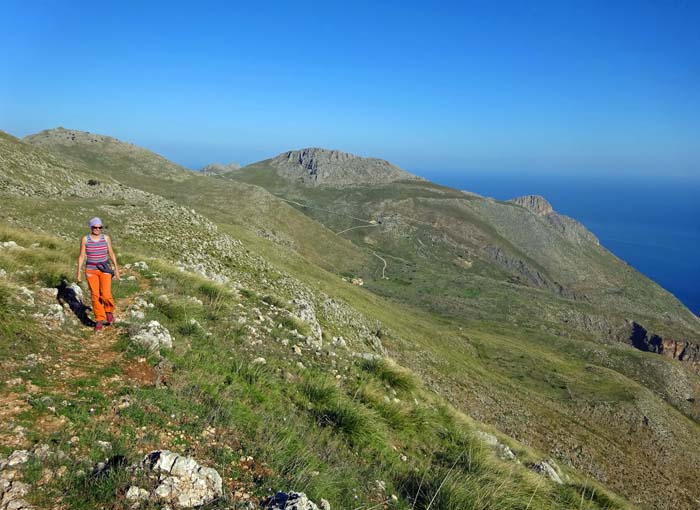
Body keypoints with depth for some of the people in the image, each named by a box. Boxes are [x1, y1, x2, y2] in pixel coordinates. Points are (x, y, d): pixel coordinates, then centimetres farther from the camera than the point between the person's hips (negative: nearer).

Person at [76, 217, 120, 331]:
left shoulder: (106, 238, -3)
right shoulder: (85, 239, -4)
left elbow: (111, 254, 4)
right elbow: (82, 256, -1)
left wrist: (116, 269, 3)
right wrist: (79, 272, -3)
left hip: (105, 269, 0)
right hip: (91, 270, 0)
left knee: (105, 294, -13)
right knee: (95, 295, -1)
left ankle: (109, 310, 18)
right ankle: (99, 320, 11)